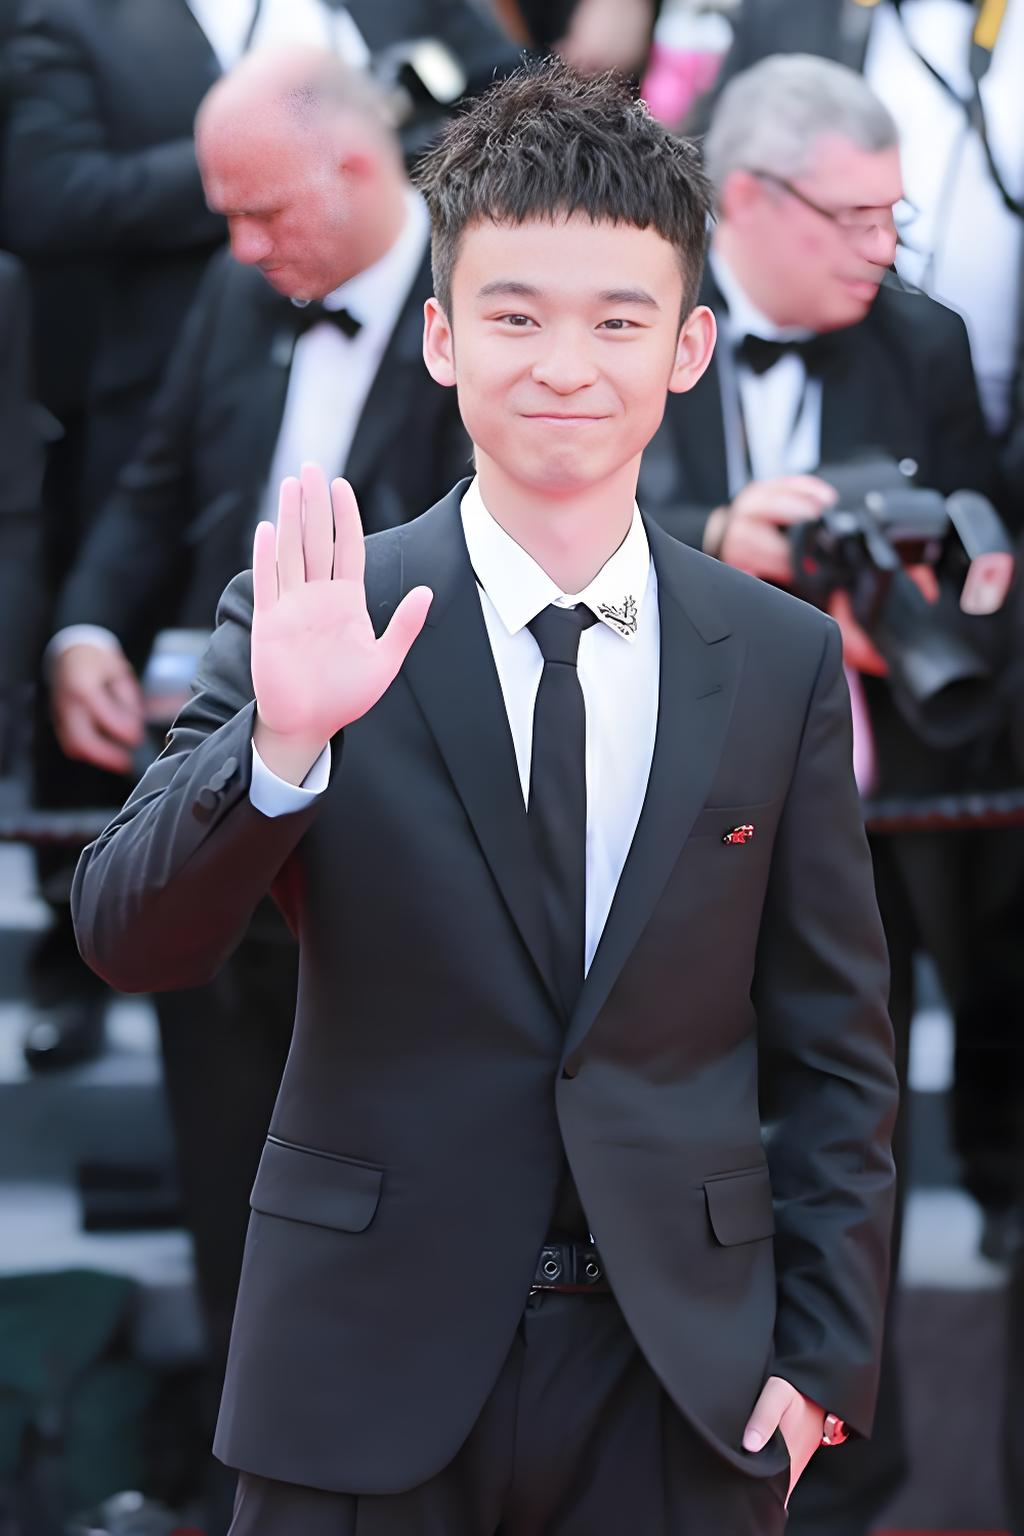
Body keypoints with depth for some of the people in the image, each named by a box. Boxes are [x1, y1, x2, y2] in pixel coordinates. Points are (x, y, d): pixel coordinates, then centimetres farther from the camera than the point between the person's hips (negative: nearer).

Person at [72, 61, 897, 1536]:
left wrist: (820, 1360, 1)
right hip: (373, 1373, -1)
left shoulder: (783, 659, 3)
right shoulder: (320, 623, -3)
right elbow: (130, 941, -10)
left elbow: (835, 1049, 7)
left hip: (684, 1390, 1)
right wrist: (283, 740, -25)